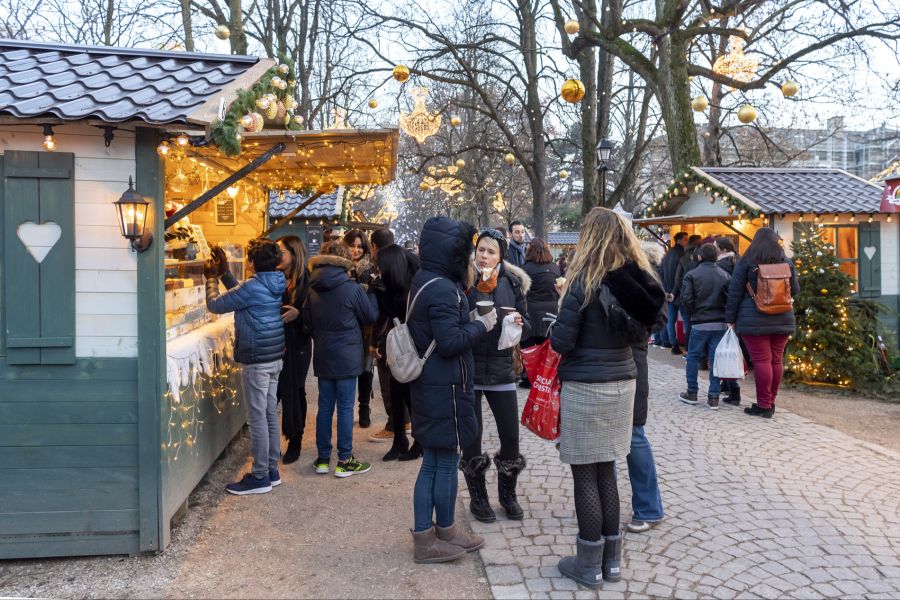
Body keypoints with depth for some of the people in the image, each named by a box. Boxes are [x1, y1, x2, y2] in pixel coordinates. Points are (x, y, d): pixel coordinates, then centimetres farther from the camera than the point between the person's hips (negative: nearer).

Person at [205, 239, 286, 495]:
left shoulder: (253, 287, -19)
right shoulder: (277, 284, 6)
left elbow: (215, 305, -9)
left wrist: (212, 278, 7)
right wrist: (224, 272, 19)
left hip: (256, 361, -9)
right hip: (274, 358, 9)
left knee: (257, 419, -1)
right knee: (270, 414, 15)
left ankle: (260, 477, 7)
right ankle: (271, 470, 24)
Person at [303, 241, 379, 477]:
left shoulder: (313, 290, 1)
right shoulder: (352, 289, -14)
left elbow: (307, 323, 8)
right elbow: (371, 316, -2)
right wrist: (371, 293, 13)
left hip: (322, 357, 5)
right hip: (347, 357, -5)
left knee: (325, 407, 12)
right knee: (345, 408, 2)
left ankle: (323, 458, 20)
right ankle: (344, 461, 8)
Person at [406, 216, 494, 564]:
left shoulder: (423, 282, 10)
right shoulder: (442, 289, -20)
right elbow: (451, 342, -24)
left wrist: (473, 320, 11)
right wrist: (482, 325, -10)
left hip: (429, 388, 9)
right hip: (446, 389, -9)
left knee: (431, 463, 15)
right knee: (447, 462, 7)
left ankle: (423, 536, 23)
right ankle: (445, 532, 23)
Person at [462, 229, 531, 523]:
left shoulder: (512, 283, 3)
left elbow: (527, 328, 8)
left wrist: (519, 323, -14)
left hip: (501, 368, 2)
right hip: (468, 368, -2)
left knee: (511, 436, 6)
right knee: (472, 436, 5)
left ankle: (507, 493, 30)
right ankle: (477, 496, 26)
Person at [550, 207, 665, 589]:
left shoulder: (584, 281, -15)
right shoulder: (639, 280, 3)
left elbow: (561, 342, -14)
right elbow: (640, 332, 12)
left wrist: (555, 329, 6)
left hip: (585, 388, -6)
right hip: (622, 384, 6)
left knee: (585, 475, 5)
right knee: (606, 471, 16)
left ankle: (589, 565, 15)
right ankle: (612, 559, 25)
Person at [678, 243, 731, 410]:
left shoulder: (692, 275, -5)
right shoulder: (725, 276, 3)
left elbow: (686, 299, -11)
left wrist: (692, 314, 5)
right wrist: (725, 315, 10)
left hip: (699, 323, -2)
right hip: (720, 323, 3)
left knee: (693, 357, 11)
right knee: (715, 359, 5)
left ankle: (692, 393, 16)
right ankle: (713, 397, 6)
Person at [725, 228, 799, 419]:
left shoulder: (746, 262, -3)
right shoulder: (786, 262, 8)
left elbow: (735, 292, -4)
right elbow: (795, 291, 14)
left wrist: (730, 318, 0)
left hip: (754, 320, -4)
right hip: (782, 319, 4)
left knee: (761, 360, -4)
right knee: (777, 360, 9)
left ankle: (763, 405, -1)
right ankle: (770, 403, 18)